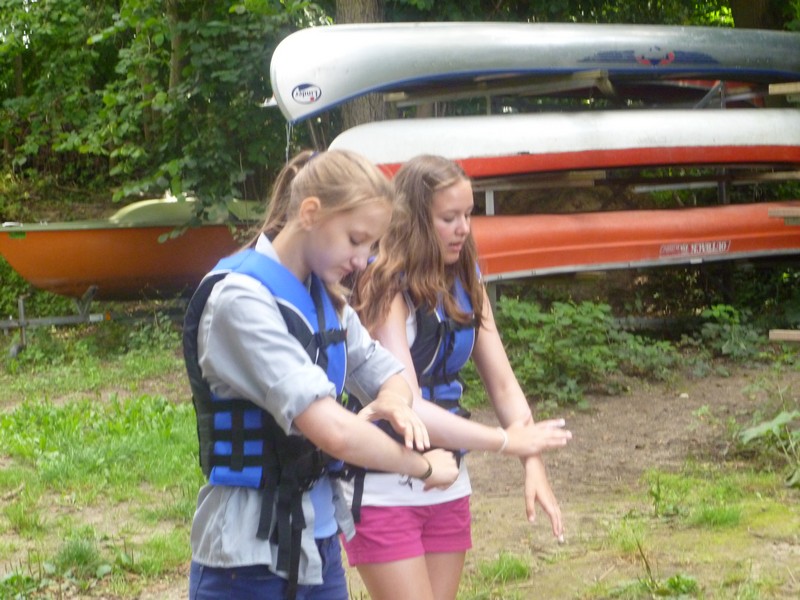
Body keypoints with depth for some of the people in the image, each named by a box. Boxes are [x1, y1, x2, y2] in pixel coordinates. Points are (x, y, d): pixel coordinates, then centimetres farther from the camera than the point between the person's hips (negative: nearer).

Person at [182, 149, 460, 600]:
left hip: (319, 544, 8)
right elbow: (332, 430, -27)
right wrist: (421, 466, -12)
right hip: (251, 555, -8)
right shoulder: (241, 297, -19)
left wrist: (395, 400, -8)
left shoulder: (325, 298, 6)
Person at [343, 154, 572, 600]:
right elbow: (407, 406, -24)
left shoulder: (466, 283, 4)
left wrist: (534, 465, -12)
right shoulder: (386, 288, -17)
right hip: (385, 492, -6)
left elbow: (502, 382, 1)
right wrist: (508, 441, -20)